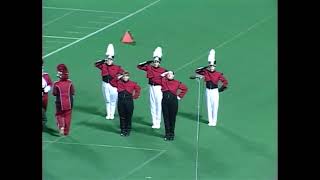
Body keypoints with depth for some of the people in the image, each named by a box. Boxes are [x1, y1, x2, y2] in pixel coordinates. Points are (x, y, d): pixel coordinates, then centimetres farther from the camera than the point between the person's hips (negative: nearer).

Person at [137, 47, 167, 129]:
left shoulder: (163, 70, -5)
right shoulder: (149, 68, 3)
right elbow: (139, 66, 9)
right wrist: (147, 62, -2)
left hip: (159, 88, -3)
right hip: (151, 87, 3)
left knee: (159, 105, -3)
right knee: (152, 105, 9)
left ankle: (158, 122, 3)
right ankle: (154, 122, 16)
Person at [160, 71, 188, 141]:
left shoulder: (177, 83, 8)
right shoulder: (163, 81, 10)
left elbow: (185, 88, 16)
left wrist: (180, 96, 11)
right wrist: (165, 74, 12)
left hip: (173, 100, -1)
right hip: (165, 100, 1)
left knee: (172, 118, 3)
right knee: (166, 118, 2)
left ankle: (171, 134, 12)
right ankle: (167, 134, 8)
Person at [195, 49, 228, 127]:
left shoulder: (218, 74, -5)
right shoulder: (206, 72, 1)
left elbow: (225, 82, 1)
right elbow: (197, 71, 0)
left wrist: (221, 89, -1)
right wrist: (205, 68, -9)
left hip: (215, 91, -3)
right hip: (208, 91, 3)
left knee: (215, 106, -3)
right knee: (209, 106, 6)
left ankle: (214, 121, 5)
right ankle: (210, 121, 14)